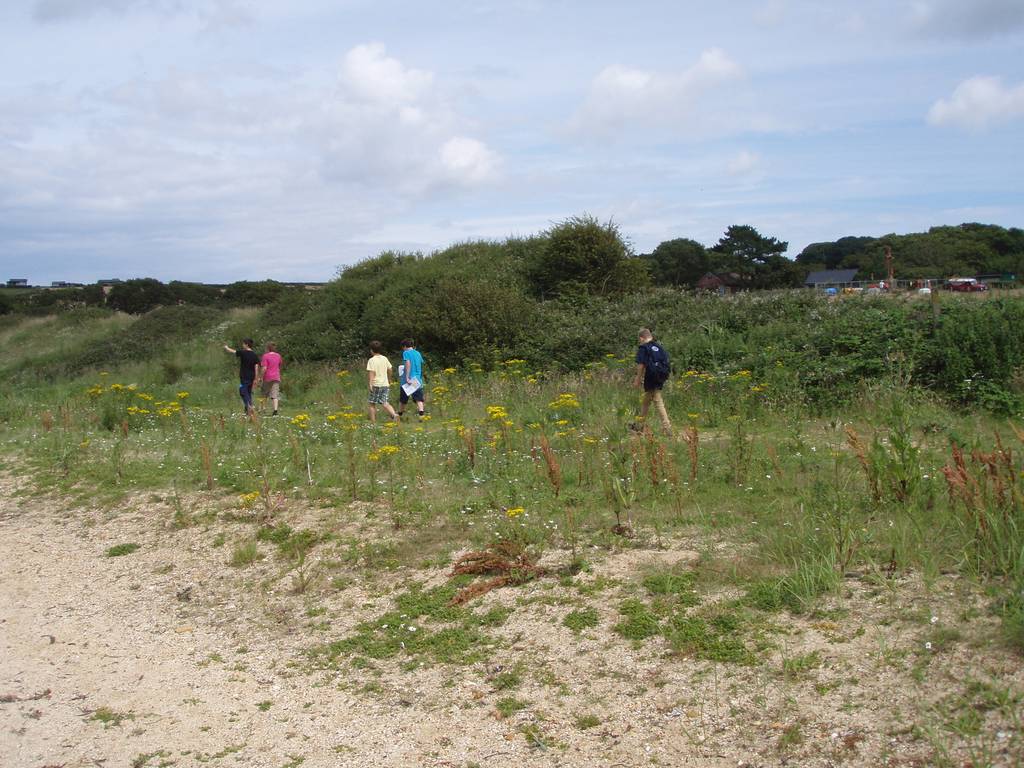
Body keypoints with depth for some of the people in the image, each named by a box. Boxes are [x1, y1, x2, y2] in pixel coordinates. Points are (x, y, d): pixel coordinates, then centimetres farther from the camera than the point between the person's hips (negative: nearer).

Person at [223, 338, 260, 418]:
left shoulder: (243, 353, -9)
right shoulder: (255, 355, 4)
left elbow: (232, 351, 5)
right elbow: (256, 367, 2)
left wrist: (226, 347, 27)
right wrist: (255, 379, 6)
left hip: (244, 377, -5)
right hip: (251, 377, 5)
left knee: (243, 392, -4)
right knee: (249, 393, 13)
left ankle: (249, 406, -22)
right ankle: (248, 411, 14)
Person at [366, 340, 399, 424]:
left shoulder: (371, 360, -9)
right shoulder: (385, 359, 8)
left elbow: (371, 372, -18)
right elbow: (390, 369, 16)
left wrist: (369, 383, -20)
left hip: (376, 384, -5)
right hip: (385, 384, 5)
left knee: (372, 404, 6)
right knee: (385, 403, 5)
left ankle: (373, 422, 7)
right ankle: (394, 414, -19)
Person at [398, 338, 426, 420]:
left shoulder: (406, 353, -6)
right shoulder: (418, 353, 12)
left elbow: (408, 364, -19)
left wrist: (407, 378, -23)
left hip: (408, 380, -4)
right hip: (418, 380, 4)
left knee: (403, 399, 12)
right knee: (419, 398, -4)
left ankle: (399, 415, 25)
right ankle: (421, 412, -25)